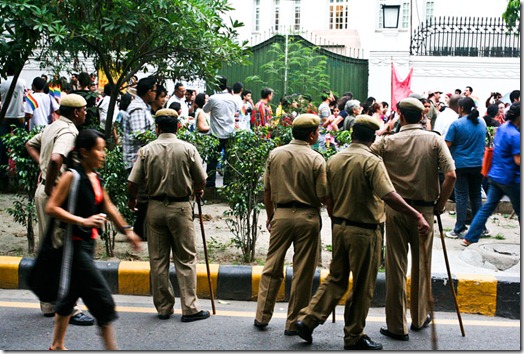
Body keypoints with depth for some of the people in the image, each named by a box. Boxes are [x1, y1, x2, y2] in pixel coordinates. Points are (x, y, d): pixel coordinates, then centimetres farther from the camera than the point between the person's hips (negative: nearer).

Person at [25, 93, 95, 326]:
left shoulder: (52, 127, 13)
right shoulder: (68, 131, -17)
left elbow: (30, 145, 31)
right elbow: (56, 159, -36)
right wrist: (50, 187, -23)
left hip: (45, 194, 10)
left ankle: (49, 305, 25)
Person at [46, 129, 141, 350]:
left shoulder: (95, 178, 11)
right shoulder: (72, 176, -15)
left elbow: (108, 207, 21)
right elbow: (51, 208, -18)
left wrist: (126, 230, 22)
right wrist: (83, 221, -23)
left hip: (88, 244, 9)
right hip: (74, 244, -9)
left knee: (72, 293, 17)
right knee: (101, 297, -8)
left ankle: (57, 345, 29)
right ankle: (110, 347, -1)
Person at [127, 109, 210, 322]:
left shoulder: (147, 150, -3)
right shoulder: (188, 149, -6)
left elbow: (132, 182, -5)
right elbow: (201, 180, -1)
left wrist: (132, 200, 16)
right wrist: (197, 191, 22)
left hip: (155, 207, 2)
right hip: (180, 208, -2)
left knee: (158, 259, 10)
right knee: (185, 259, 5)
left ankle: (163, 307, 15)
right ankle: (189, 308, 3)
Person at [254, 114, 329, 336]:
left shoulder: (275, 154, 2)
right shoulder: (316, 159, -9)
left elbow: (267, 190, 6)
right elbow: (323, 197, -10)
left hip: (281, 215, 3)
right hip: (308, 217, -3)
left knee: (272, 267, 14)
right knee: (303, 272, 6)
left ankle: (262, 316, 19)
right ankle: (293, 323, 12)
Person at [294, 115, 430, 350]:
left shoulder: (334, 160, 4)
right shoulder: (371, 162, -16)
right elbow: (389, 196, -27)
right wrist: (418, 216, -28)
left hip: (340, 227, 7)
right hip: (364, 231, -6)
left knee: (336, 278, 18)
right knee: (362, 287, 6)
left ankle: (307, 320, 12)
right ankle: (354, 336, 16)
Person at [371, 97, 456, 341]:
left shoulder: (388, 142, -4)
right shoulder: (434, 140, -4)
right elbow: (451, 176, -11)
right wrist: (440, 204, 0)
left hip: (395, 209, -1)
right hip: (424, 210, 1)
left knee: (395, 267, 5)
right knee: (421, 266, 15)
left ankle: (397, 326, 8)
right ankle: (420, 318, 29)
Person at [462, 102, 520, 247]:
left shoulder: (502, 128, 6)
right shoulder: (515, 135, -21)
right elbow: (518, 160, -22)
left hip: (494, 175, 8)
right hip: (510, 179, -8)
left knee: (487, 208, 10)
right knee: (520, 211, 8)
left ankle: (469, 238, 7)